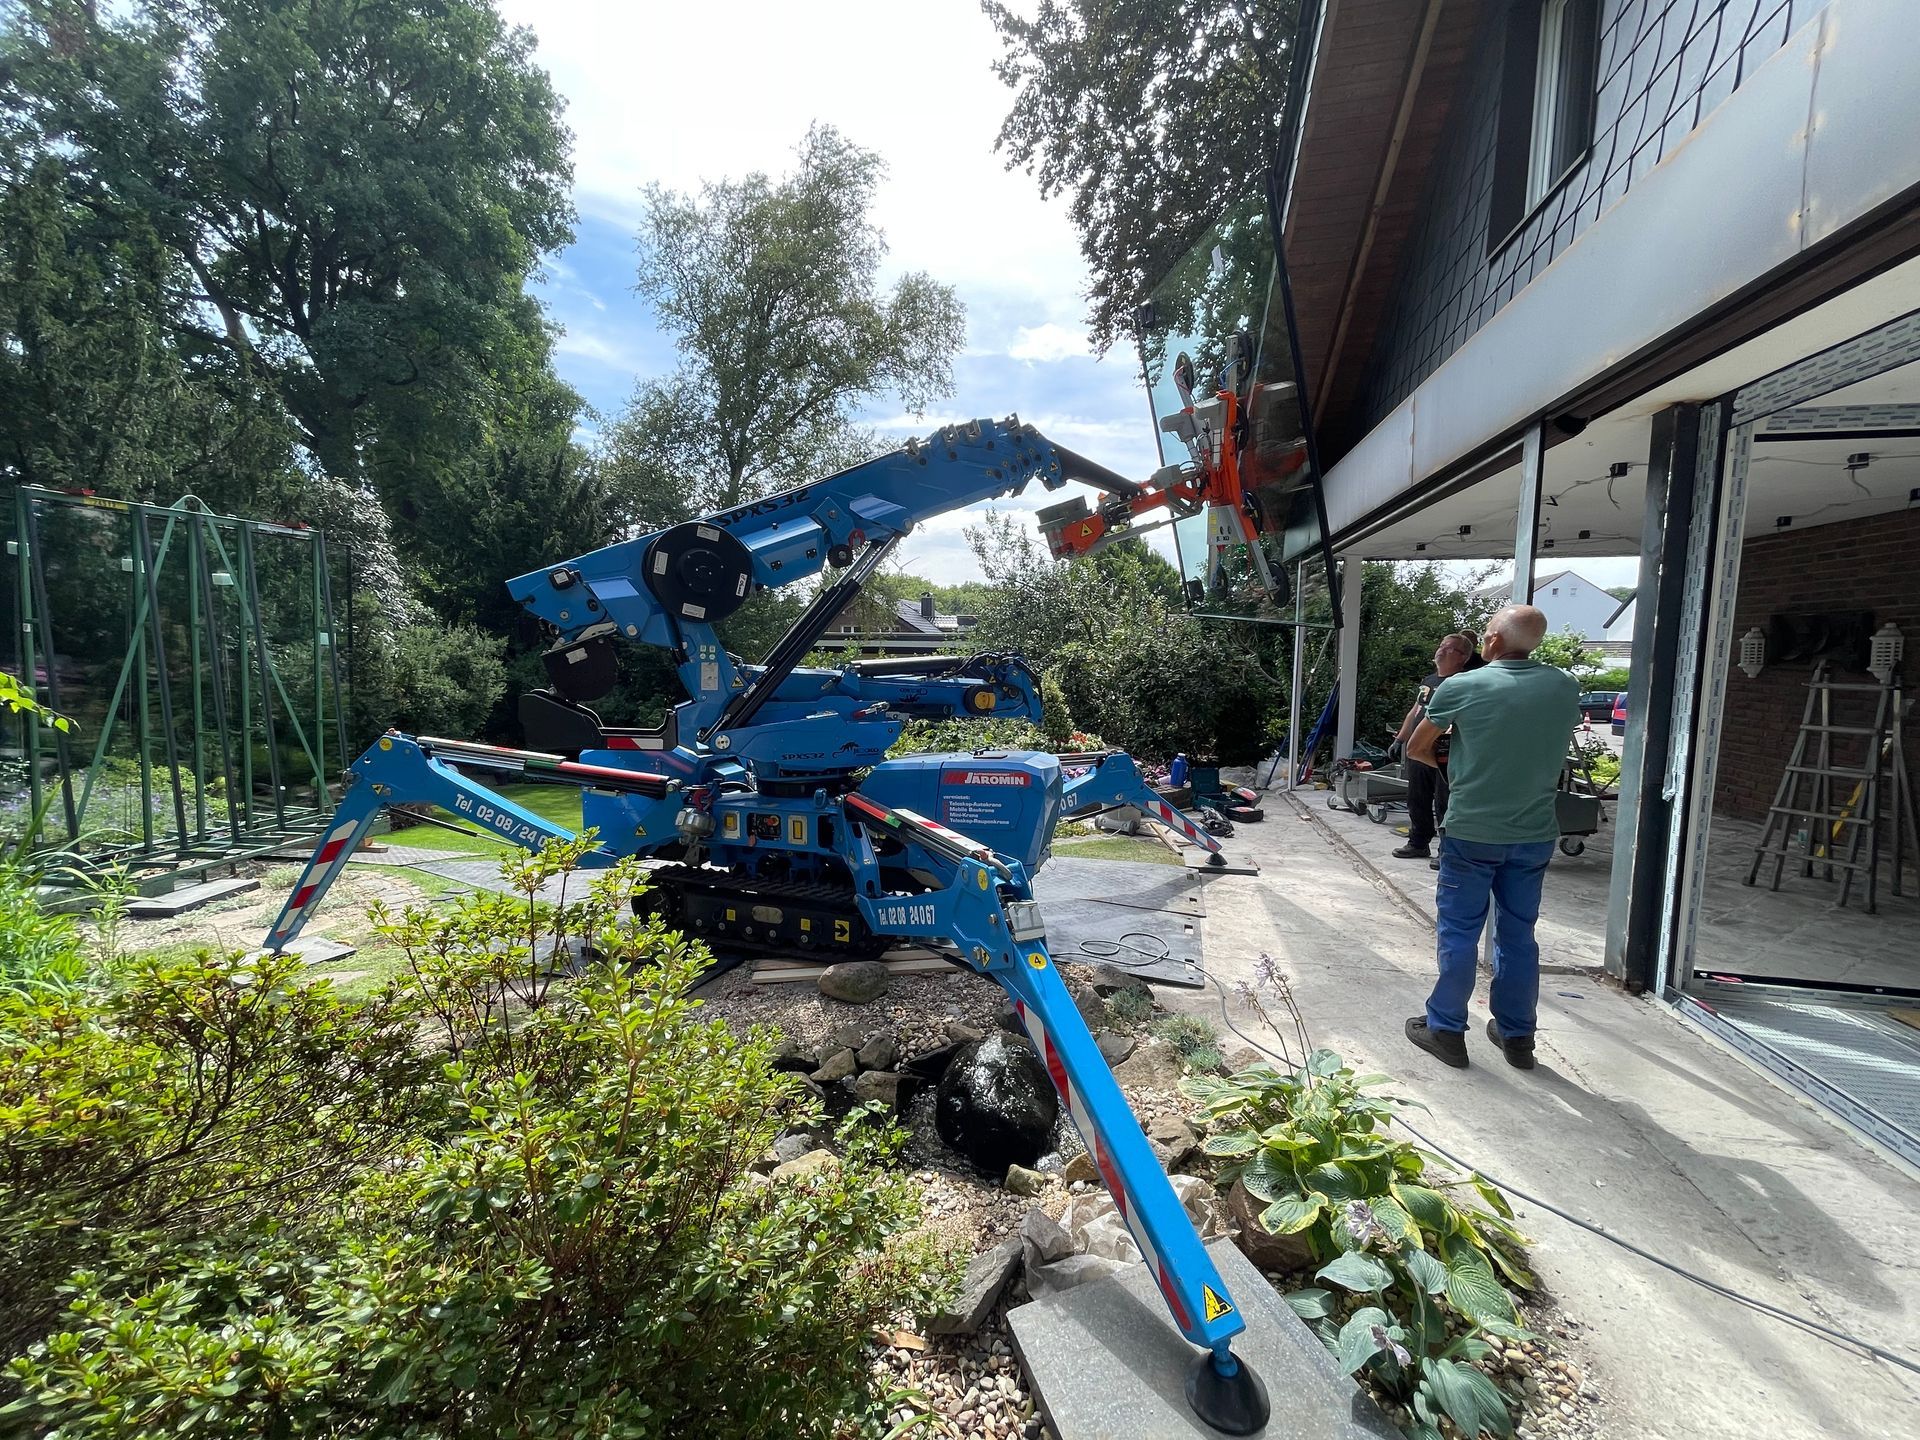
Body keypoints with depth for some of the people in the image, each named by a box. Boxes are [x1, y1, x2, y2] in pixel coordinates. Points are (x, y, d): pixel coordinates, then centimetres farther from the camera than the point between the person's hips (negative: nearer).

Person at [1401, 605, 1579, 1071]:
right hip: (1535, 834, 4)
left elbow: (1415, 749, 0)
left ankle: (1445, 1028, 16)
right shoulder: (1567, 688, 1)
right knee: (1519, 935, 15)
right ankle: (1517, 1035, 26)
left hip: (1472, 832, -4)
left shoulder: (1461, 687, -12)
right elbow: (1555, 750, 17)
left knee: (1459, 933, 7)